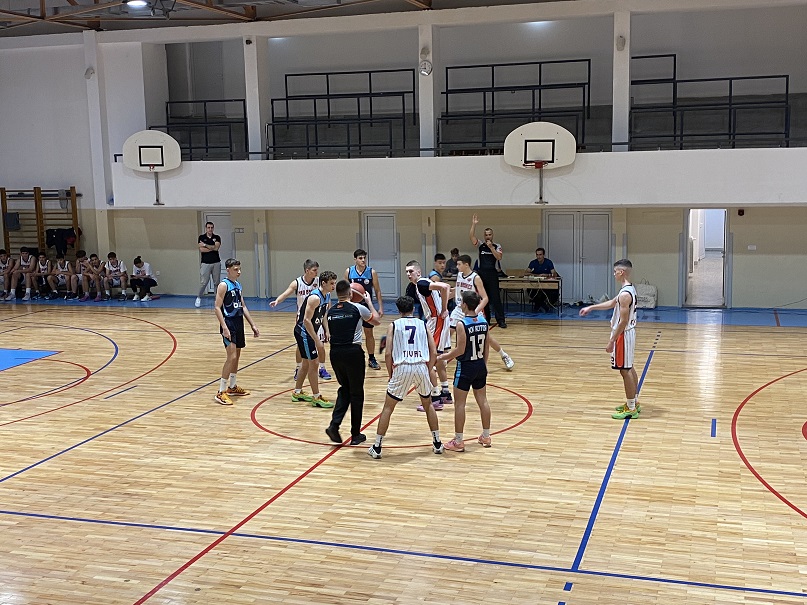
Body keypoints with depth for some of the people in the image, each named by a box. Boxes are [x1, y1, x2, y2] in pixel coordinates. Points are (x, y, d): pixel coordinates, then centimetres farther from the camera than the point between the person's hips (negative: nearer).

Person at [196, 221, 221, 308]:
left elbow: (216, 247, -10)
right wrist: (212, 248, -6)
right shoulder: (201, 237, 5)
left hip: (216, 263, 1)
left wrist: (205, 245, -8)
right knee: (203, 282, -5)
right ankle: (199, 298, 7)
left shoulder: (217, 237, 7)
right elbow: (201, 249, -7)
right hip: (205, 263, -1)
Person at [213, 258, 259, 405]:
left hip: (238, 322, 9)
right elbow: (217, 307, -16)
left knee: (237, 356, 16)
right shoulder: (223, 285, -11)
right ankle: (221, 393, -9)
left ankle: (232, 387, 29)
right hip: (229, 323, -9)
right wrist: (224, 327, -24)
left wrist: (253, 325, 16)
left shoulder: (238, 285, 13)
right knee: (231, 357, -14)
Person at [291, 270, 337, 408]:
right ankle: (316, 398, 0)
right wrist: (317, 341, -26)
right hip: (303, 332, -10)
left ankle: (297, 393, 32)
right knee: (313, 363, -6)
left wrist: (327, 331, 6)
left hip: (310, 331, 10)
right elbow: (306, 320, -28)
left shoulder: (327, 296, 4)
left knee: (307, 362, 19)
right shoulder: (315, 298, -25)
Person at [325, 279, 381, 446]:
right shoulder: (358, 309, -5)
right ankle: (355, 435, 15)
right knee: (356, 393, 9)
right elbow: (377, 320, 12)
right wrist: (369, 302, 25)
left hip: (335, 353, 4)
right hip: (353, 352, -4)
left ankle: (334, 425, 3)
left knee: (344, 390, 21)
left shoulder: (330, 312, 6)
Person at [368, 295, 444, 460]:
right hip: (422, 367, 2)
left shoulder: (394, 325, 9)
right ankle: (437, 444, 27)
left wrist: (391, 374, 12)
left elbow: (388, 354, 0)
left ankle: (377, 448, 10)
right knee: (428, 405, 24)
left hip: (402, 368, -2)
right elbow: (434, 353, 9)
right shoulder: (423, 324, 16)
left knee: (388, 408, 11)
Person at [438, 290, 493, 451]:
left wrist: (441, 357, -8)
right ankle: (486, 436, 26)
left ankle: (458, 441, 6)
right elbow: (487, 346, 8)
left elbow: (460, 350, -19)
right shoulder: (483, 321, 1)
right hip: (480, 366, 7)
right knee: (482, 400, 15)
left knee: (459, 403, 2)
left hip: (465, 367, -7)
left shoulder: (462, 324, -19)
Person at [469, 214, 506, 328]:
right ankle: (485, 319, 16)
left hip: (492, 274, -3)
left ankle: (501, 320, -7)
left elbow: (499, 257, -12)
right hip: (482, 273, 3)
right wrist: (473, 224, -15)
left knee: (495, 297, -7)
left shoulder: (497, 246, 4)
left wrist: (491, 247, -16)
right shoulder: (480, 245, 7)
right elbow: (471, 236, -6)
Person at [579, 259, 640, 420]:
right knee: (629, 369, 19)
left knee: (625, 370, -2)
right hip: (628, 332, 10)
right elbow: (612, 303, 22)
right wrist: (591, 307, 23)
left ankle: (631, 409, 5)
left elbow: (623, 321, -24)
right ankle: (633, 402, 30)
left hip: (623, 334, -10)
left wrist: (612, 341, -20)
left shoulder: (625, 294, -24)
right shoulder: (630, 289, 7)